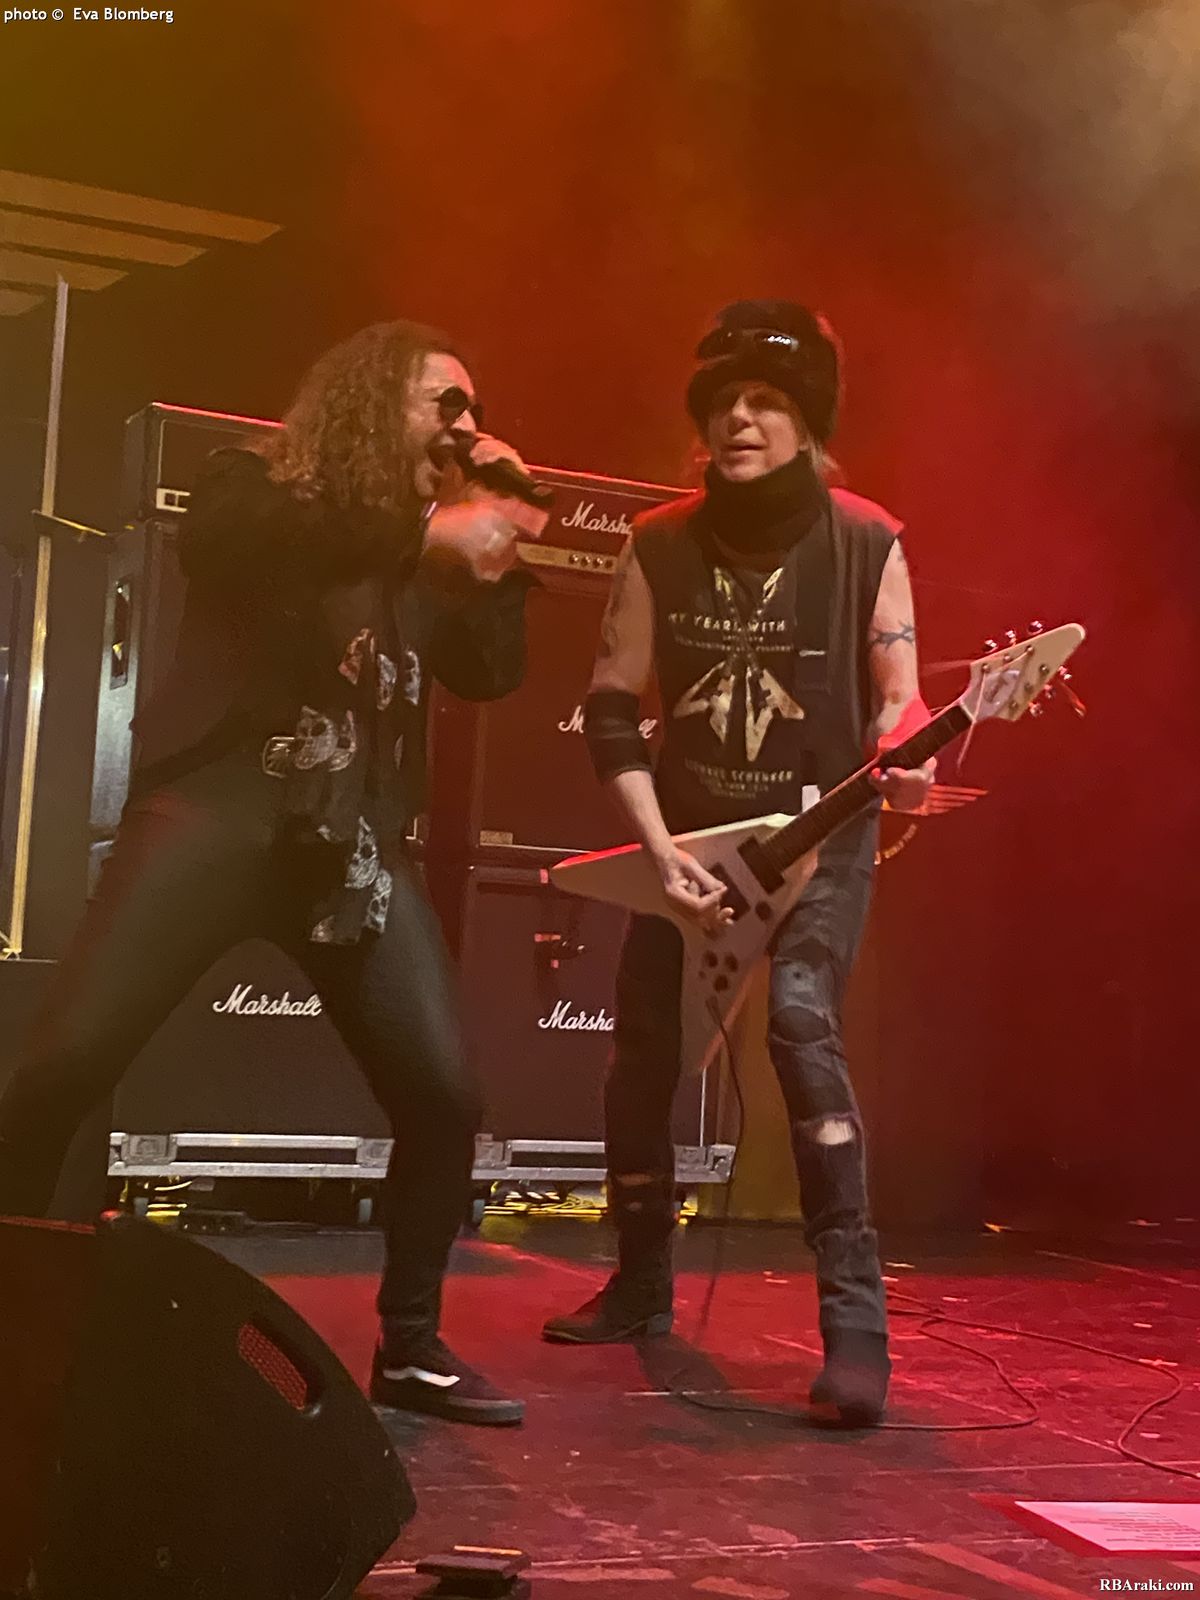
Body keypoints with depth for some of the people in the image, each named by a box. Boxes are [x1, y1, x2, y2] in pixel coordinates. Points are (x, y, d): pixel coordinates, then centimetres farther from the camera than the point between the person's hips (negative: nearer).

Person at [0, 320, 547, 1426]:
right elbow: (211, 545, -17)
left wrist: (498, 537, 4)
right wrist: (418, 530, -22)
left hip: (355, 839, 4)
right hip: (218, 809, -4)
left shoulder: (426, 554, 20)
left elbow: (494, 674, 11)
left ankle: (409, 1345, 12)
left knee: (445, 1094, -5)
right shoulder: (258, 485, 7)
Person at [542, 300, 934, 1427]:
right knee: (640, 1043, 5)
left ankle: (854, 1315, -20)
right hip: (688, 829, 4)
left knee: (802, 1020, -25)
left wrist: (903, 762, -30)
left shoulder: (867, 543, -10)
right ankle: (641, 1286, 26)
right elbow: (610, 705, -2)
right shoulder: (658, 545, -5)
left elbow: (894, 694, -6)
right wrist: (659, 847, -11)